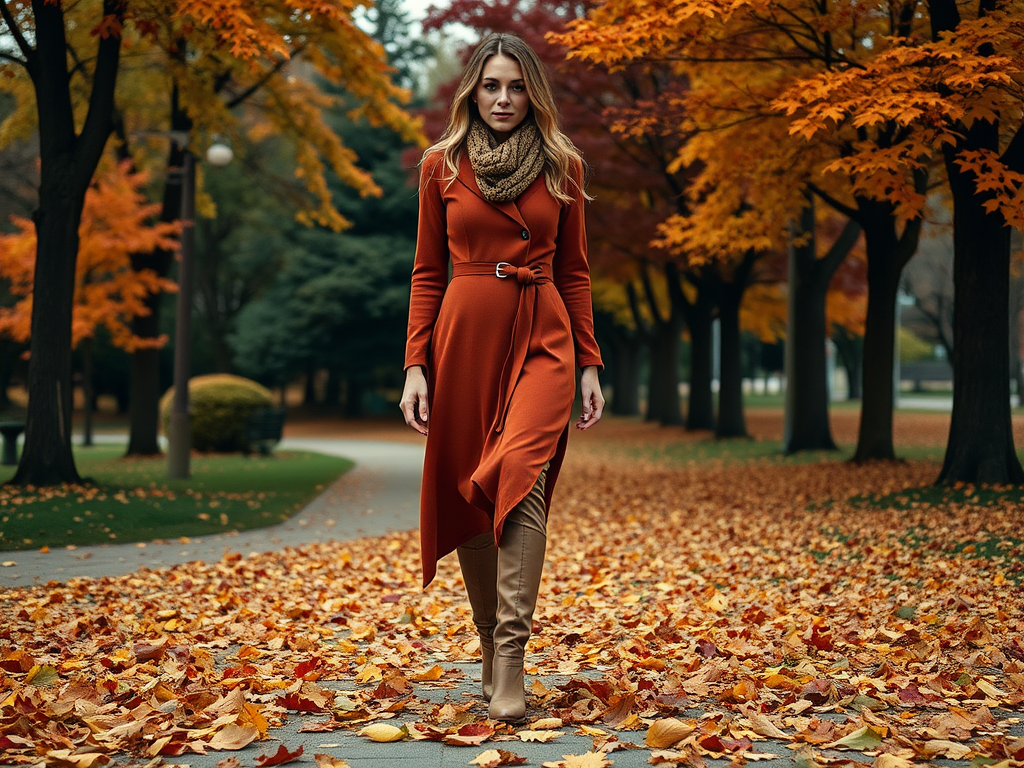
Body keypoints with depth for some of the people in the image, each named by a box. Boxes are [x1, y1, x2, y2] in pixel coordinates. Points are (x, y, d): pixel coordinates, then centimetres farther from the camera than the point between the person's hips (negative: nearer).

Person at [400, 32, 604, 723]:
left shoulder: (562, 166, 8)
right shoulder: (442, 166, 8)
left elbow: (574, 270, 11)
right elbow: (428, 272, 8)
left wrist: (590, 363, 4)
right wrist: (416, 364, -1)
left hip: (542, 338, -1)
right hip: (465, 335, 2)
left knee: (520, 475, -22)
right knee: (465, 488, 4)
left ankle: (511, 653, -21)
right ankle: (491, 645, 20)